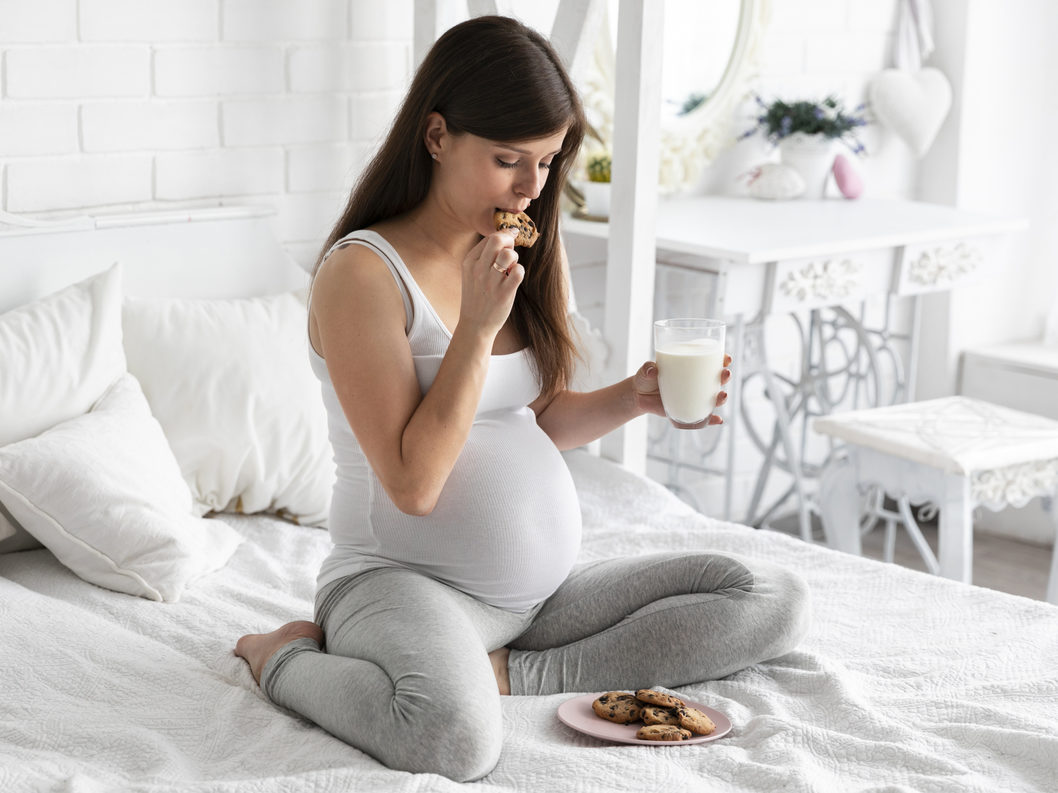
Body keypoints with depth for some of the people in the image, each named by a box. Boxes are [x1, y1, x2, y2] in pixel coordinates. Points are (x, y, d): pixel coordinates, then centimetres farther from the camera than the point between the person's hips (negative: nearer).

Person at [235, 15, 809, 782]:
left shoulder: (529, 255, 9)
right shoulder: (362, 272, -14)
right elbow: (413, 483, -17)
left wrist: (633, 397, -1)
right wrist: (478, 327, -21)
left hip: (546, 590, 8)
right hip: (405, 581, -7)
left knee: (774, 599, -4)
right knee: (457, 736, -39)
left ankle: (512, 674, -9)